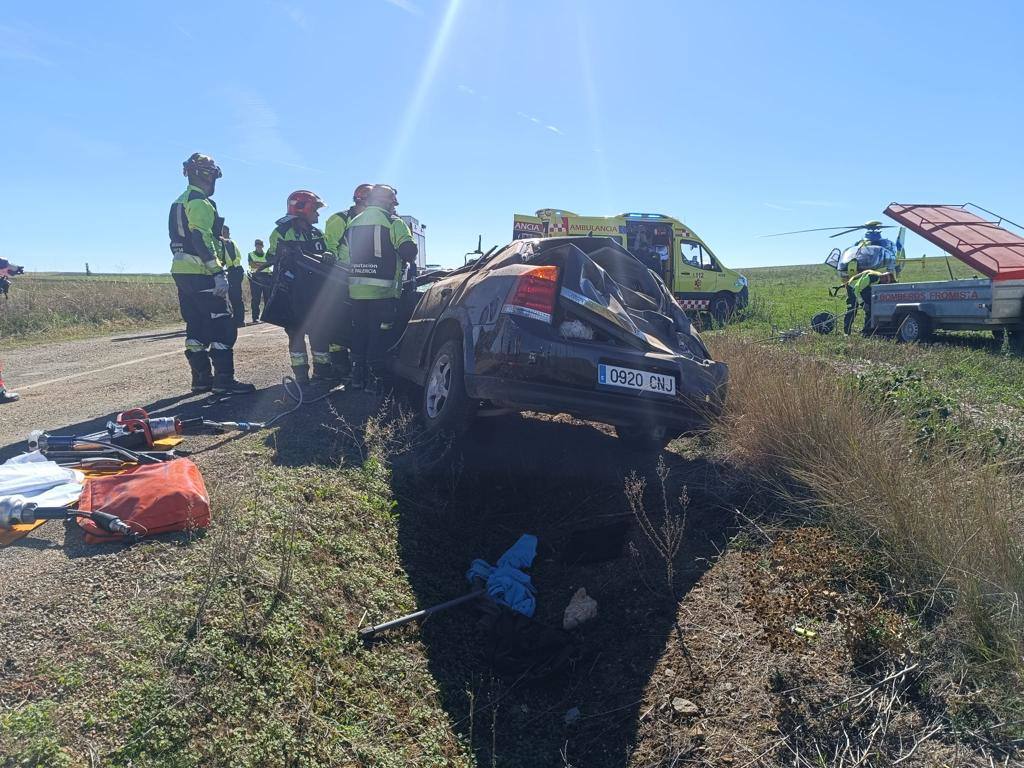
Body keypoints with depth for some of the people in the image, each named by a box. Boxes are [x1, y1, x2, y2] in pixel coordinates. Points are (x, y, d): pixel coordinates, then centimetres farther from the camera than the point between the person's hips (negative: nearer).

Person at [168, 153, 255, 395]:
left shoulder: (179, 203, 21)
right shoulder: (200, 203, -10)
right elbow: (202, 239, -22)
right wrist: (218, 273, -25)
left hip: (181, 271, 10)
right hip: (201, 274, -10)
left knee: (196, 327, 12)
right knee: (223, 327, -9)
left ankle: (201, 378, 16)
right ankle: (223, 380, -11)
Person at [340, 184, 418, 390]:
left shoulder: (353, 223, 16)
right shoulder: (393, 222, -3)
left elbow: (343, 257, 16)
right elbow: (409, 250, -14)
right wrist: (407, 262, 7)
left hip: (356, 290, 6)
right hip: (383, 290, -6)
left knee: (359, 333, 13)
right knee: (378, 335, 0)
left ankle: (357, 378, 18)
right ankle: (374, 377, 2)